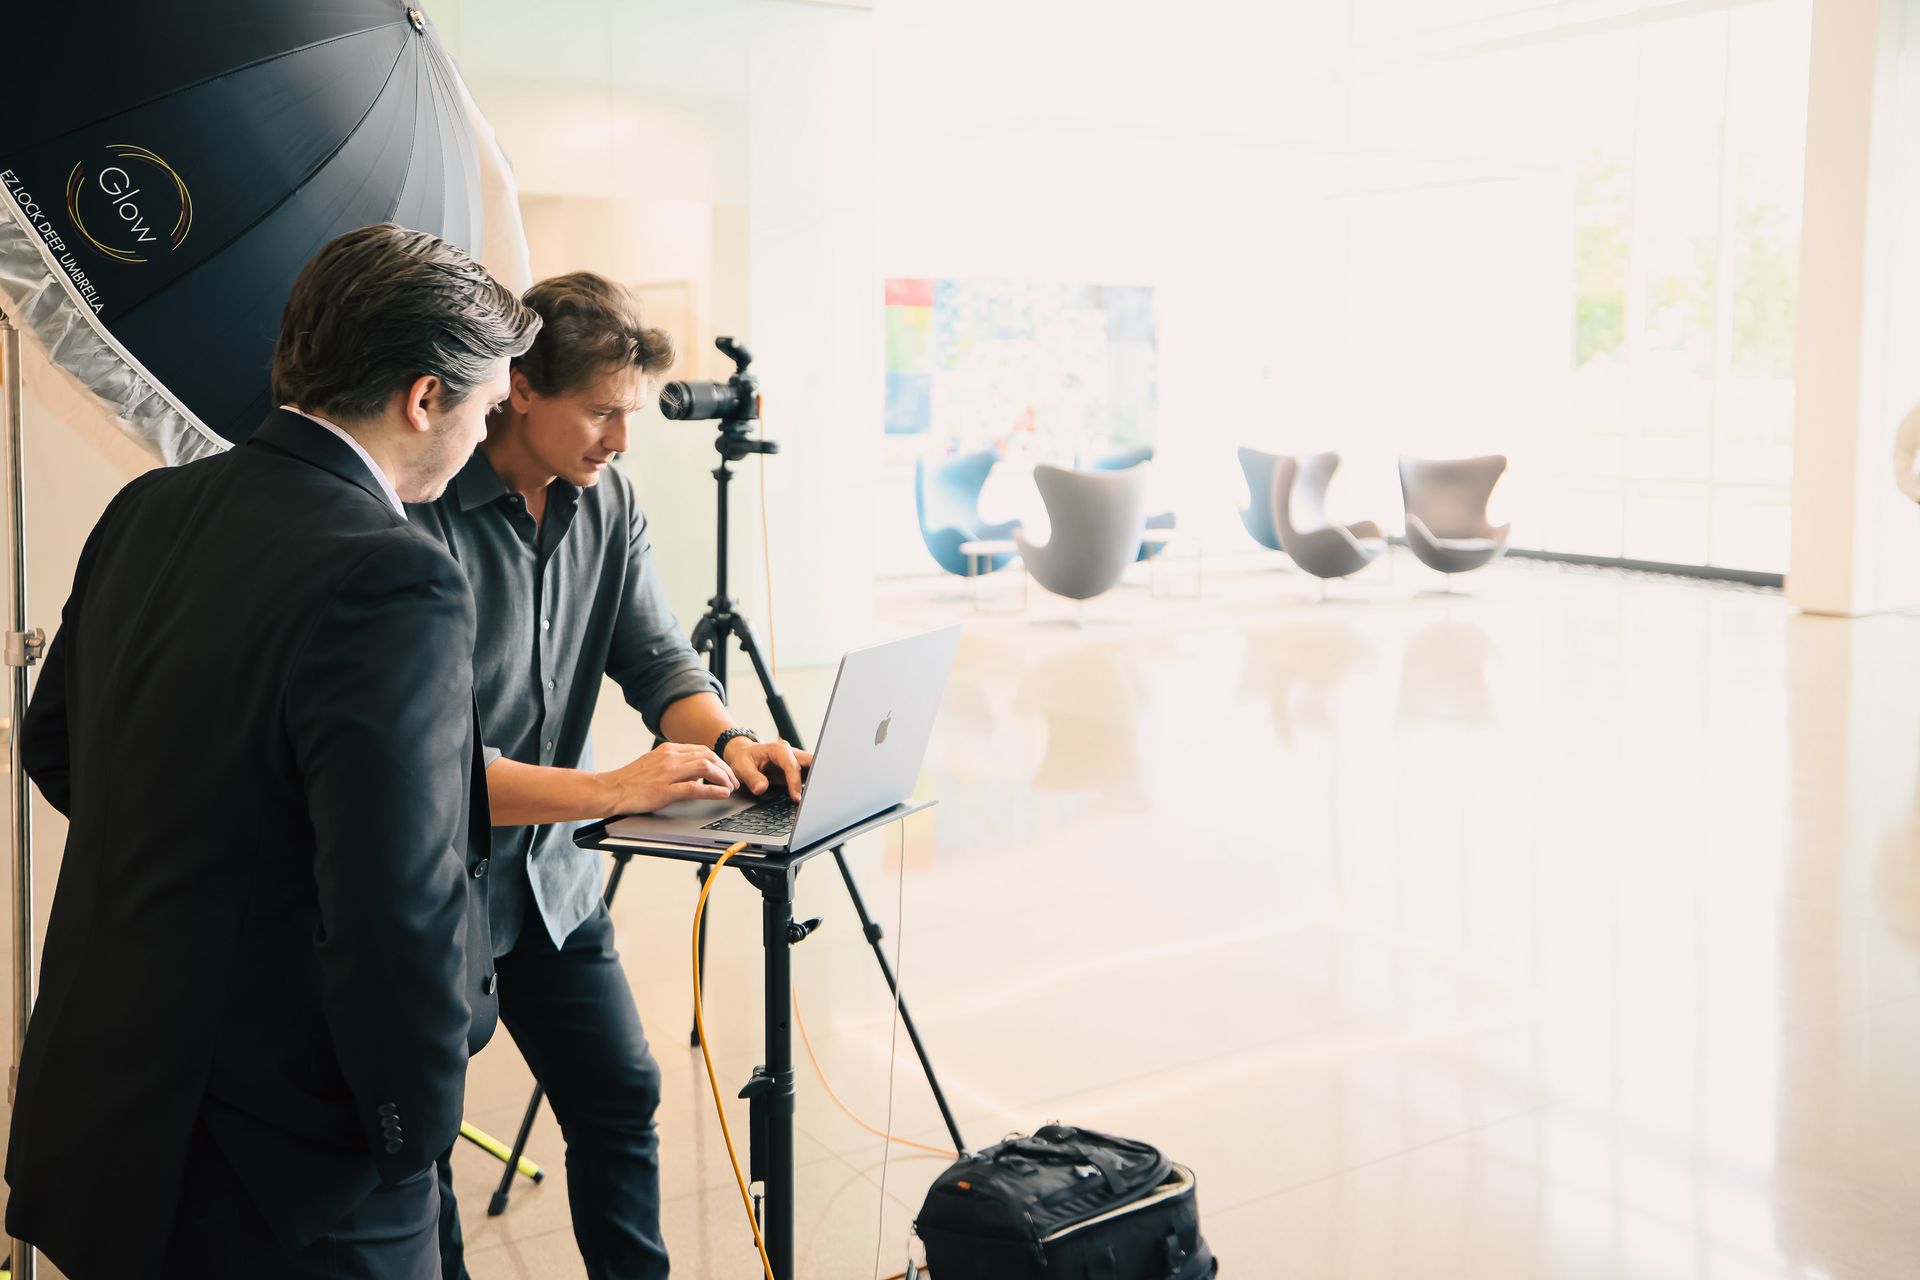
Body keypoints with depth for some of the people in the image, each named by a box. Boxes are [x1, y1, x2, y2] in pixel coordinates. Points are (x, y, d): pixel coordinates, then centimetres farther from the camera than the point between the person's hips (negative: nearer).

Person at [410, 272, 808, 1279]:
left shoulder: (605, 499, 0)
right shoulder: (424, 518, -24)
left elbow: (657, 658, 0)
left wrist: (728, 738, -20)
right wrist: (612, 790, -33)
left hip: (551, 879, 6)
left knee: (621, 1096, 11)